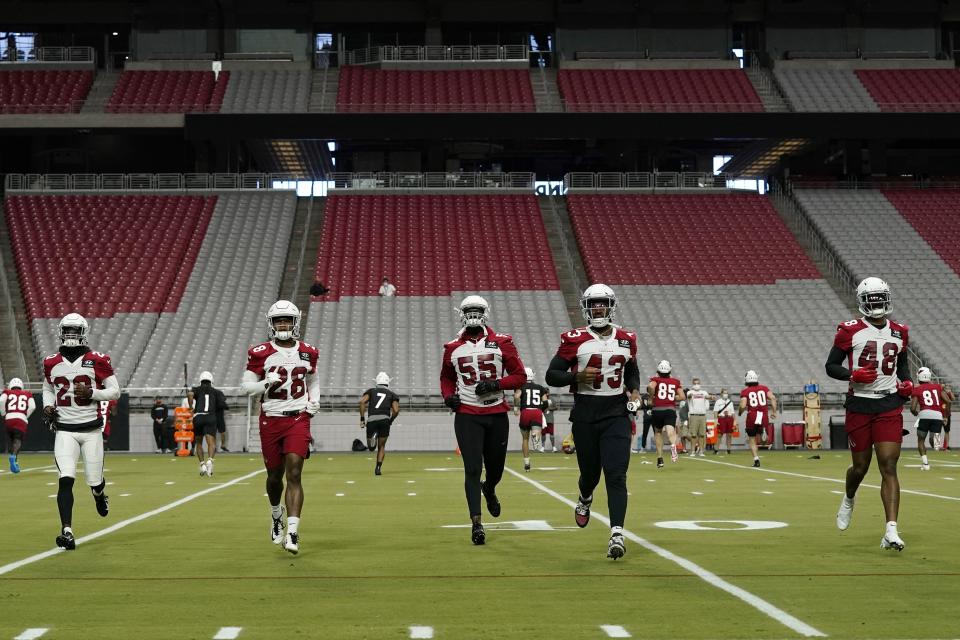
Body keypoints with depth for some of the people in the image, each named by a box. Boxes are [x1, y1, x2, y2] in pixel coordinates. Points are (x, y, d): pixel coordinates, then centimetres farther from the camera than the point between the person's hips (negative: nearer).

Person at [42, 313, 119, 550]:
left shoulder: (97, 361, -4)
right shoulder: (51, 363, 5)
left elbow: (115, 391, 0)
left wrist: (91, 393, -16)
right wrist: (48, 406, 2)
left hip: (91, 429, -1)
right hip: (65, 430, 1)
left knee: (94, 481, 6)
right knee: (65, 480, -15)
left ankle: (99, 494, 45)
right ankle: (67, 532, -16)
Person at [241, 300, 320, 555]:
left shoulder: (307, 353, 6)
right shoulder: (260, 353, -2)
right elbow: (246, 386, 2)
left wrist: (315, 401, 6)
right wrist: (267, 384, -16)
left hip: (298, 419, 0)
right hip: (271, 420, 0)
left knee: (294, 474, -12)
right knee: (275, 476, 10)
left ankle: (292, 532, -16)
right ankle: (276, 515, 41)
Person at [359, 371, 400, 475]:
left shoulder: (371, 391, 19)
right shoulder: (392, 394, 18)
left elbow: (362, 401, 0)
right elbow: (396, 410, 2)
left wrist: (362, 419, 2)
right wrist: (390, 421, 18)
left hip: (371, 420, 0)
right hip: (384, 419, 0)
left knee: (371, 447, 12)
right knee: (381, 446, 16)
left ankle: (373, 437, -21)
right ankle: (378, 468, 2)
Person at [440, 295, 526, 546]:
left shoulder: (501, 343, -1)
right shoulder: (453, 348, 5)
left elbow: (520, 376, 0)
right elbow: (446, 378, 20)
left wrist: (496, 384, -16)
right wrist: (449, 396, 0)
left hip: (496, 415, 1)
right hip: (467, 416, -1)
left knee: (495, 466, 13)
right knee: (472, 469, -10)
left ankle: (489, 490, 49)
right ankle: (476, 522, -8)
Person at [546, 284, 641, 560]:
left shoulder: (626, 339, 7)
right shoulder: (574, 340, -4)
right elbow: (551, 376, -2)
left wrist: (634, 391, 5)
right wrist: (576, 376, -19)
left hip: (616, 414, 1)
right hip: (585, 415, -1)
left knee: (616, 474, -11)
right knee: (590, 472, 11)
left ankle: (616, 534, -15)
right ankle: (584, 500, 47)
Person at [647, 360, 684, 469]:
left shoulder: (656, 379, 4)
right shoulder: (675, 382, 11)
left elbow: (651, 387, -19)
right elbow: (682, 397, 7)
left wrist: (652, 398, -3)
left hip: (657, 410, 0)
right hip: (671, 410, 0)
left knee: (658, 432, 19)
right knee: (670, 430, -15)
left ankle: (660, 459, 22)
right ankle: (673, 444, -51)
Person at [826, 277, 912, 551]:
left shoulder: (899, 332, 9)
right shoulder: (850, 331, -4)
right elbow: (830, 366, -1)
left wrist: (907, 382, 4)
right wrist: (853, 375, -19)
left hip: (890, 406, 2)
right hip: (860, 405, -2)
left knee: (889, 466, -8)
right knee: (860, 466, 8)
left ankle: (891, 530, -12)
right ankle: (849, 499, 44)